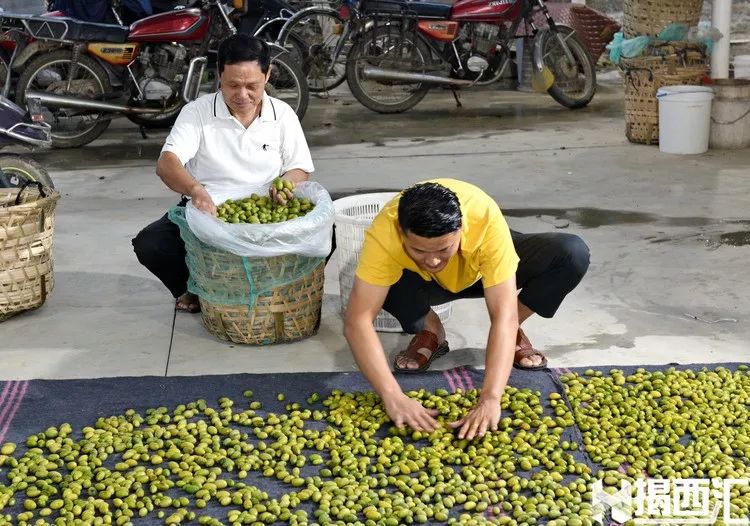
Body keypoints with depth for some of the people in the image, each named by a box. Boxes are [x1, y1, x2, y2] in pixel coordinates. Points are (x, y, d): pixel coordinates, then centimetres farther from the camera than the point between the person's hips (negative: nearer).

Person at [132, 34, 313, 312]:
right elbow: (166, 163, -19)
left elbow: (300, 170, 5)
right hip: (204, 211, -1)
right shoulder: (197, 112, -7)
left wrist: (286, 183, -22)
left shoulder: (283, 114, 1)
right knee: (149, 244, -25)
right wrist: (195, 190, -42)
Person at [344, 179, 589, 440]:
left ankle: (513, 333, -1)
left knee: (573, 254, -27)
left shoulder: (486, 220, -40)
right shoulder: (384, 233, -39)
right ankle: (430, 333, -3)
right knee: (382, 283, -36)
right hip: (426, 282, 0)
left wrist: (490, 399, -51)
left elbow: (503, 315, -42)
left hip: (483, 271, 0)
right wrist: (393, 397, -51)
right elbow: (357, 321, -41)